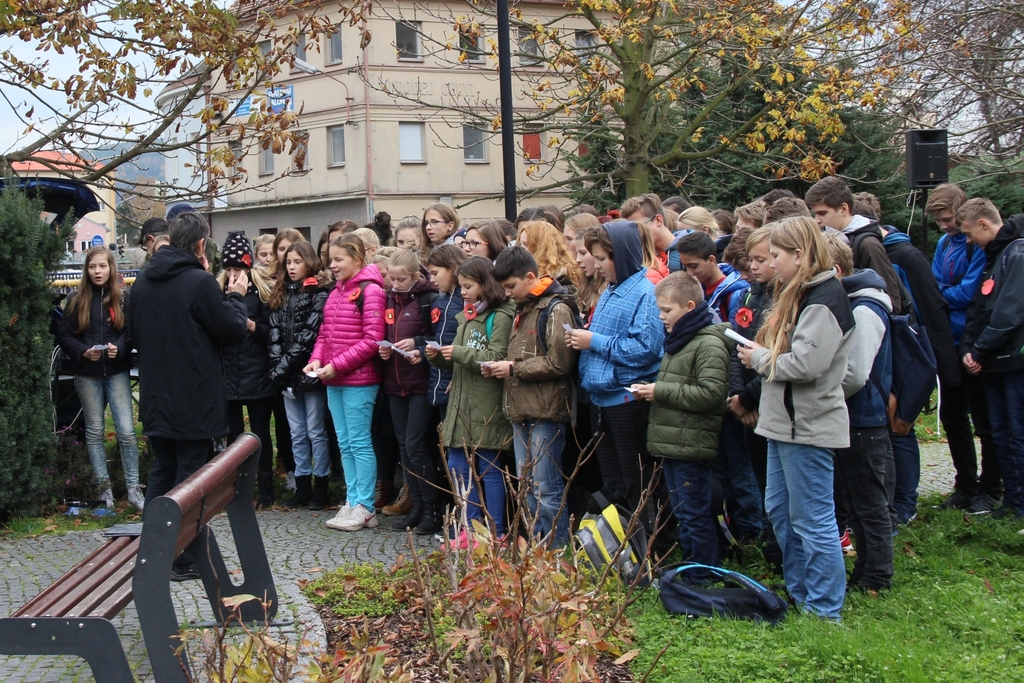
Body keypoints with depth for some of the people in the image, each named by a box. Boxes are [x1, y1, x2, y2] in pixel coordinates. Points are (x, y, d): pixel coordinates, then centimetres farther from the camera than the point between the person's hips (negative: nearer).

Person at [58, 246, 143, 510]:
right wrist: (84, 351, -14)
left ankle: (133, 489, 1)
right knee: (94, 431, 8)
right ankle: (104, 487, 18)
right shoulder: (77, 300, 2)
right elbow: (64, 335, 2)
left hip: (117, 372, -1)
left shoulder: (123, 298, 0)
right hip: (87, 374, 2)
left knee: (126, 430, -7)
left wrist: (120, 348, -18)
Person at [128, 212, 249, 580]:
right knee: (190, 476, 2)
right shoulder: (200, 282, -17)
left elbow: (134, 335, 15)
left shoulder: (143, 280, 5)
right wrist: (236, 297, 6)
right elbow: (234, 330, -10)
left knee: (161, 472, 17)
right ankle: (183, 560, 7)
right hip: (194, 399, -7)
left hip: (155, 398, 7)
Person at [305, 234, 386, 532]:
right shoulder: (334, 293, 14)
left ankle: (365, 507, 5)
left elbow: (372, 340, -16)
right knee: (345, 444, 12)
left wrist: (337, 365, -17)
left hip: (359, 380, -8)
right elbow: (324, 334, 18)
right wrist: (316, 359, -1)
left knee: (359, 443, -2)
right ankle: (352, 501, 19)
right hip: (334, 382, 8)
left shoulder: (370, 290, -10)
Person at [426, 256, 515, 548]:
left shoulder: (499, 316, -9)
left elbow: (497, 358, -19)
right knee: (457, 466, 9)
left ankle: (496, 534, 7)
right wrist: (439, 357, 1)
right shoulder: (466, 315, 17)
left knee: (489, 468, -1)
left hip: (487, 406, -8)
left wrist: (459, 352, -17)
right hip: (462, 403, 8)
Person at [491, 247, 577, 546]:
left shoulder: (556, 309, -11)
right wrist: (501, 368, 6)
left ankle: (558, 551, 2)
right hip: (522, 410, 9)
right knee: (527, 485, 13)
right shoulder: (523, 310, 18)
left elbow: (558, 363, -19)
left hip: (546, 412, -9)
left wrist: (514, 368, -13)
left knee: (546, 488, -6)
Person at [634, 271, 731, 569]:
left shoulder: (709, 344, -14)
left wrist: (660, 391, -18)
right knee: (681, 514, 16)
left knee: (695, 516, -2)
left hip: (690, 445, -10)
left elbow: (711, 393, -24)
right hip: (672, 444, 10)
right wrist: (648, 389, 7)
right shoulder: (678, 340, 17)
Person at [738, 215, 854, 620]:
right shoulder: (800, 294, 14)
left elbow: (806, 364, -25)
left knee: (812, 519, -2)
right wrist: (762, 354, 2)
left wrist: (760, 357, -11)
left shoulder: (824, 299, -17)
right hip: (786, 421, 10)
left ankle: (825, 610, 9)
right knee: (779, 510, 17)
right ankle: (800, 592, 29)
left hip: (809, 427, -10)